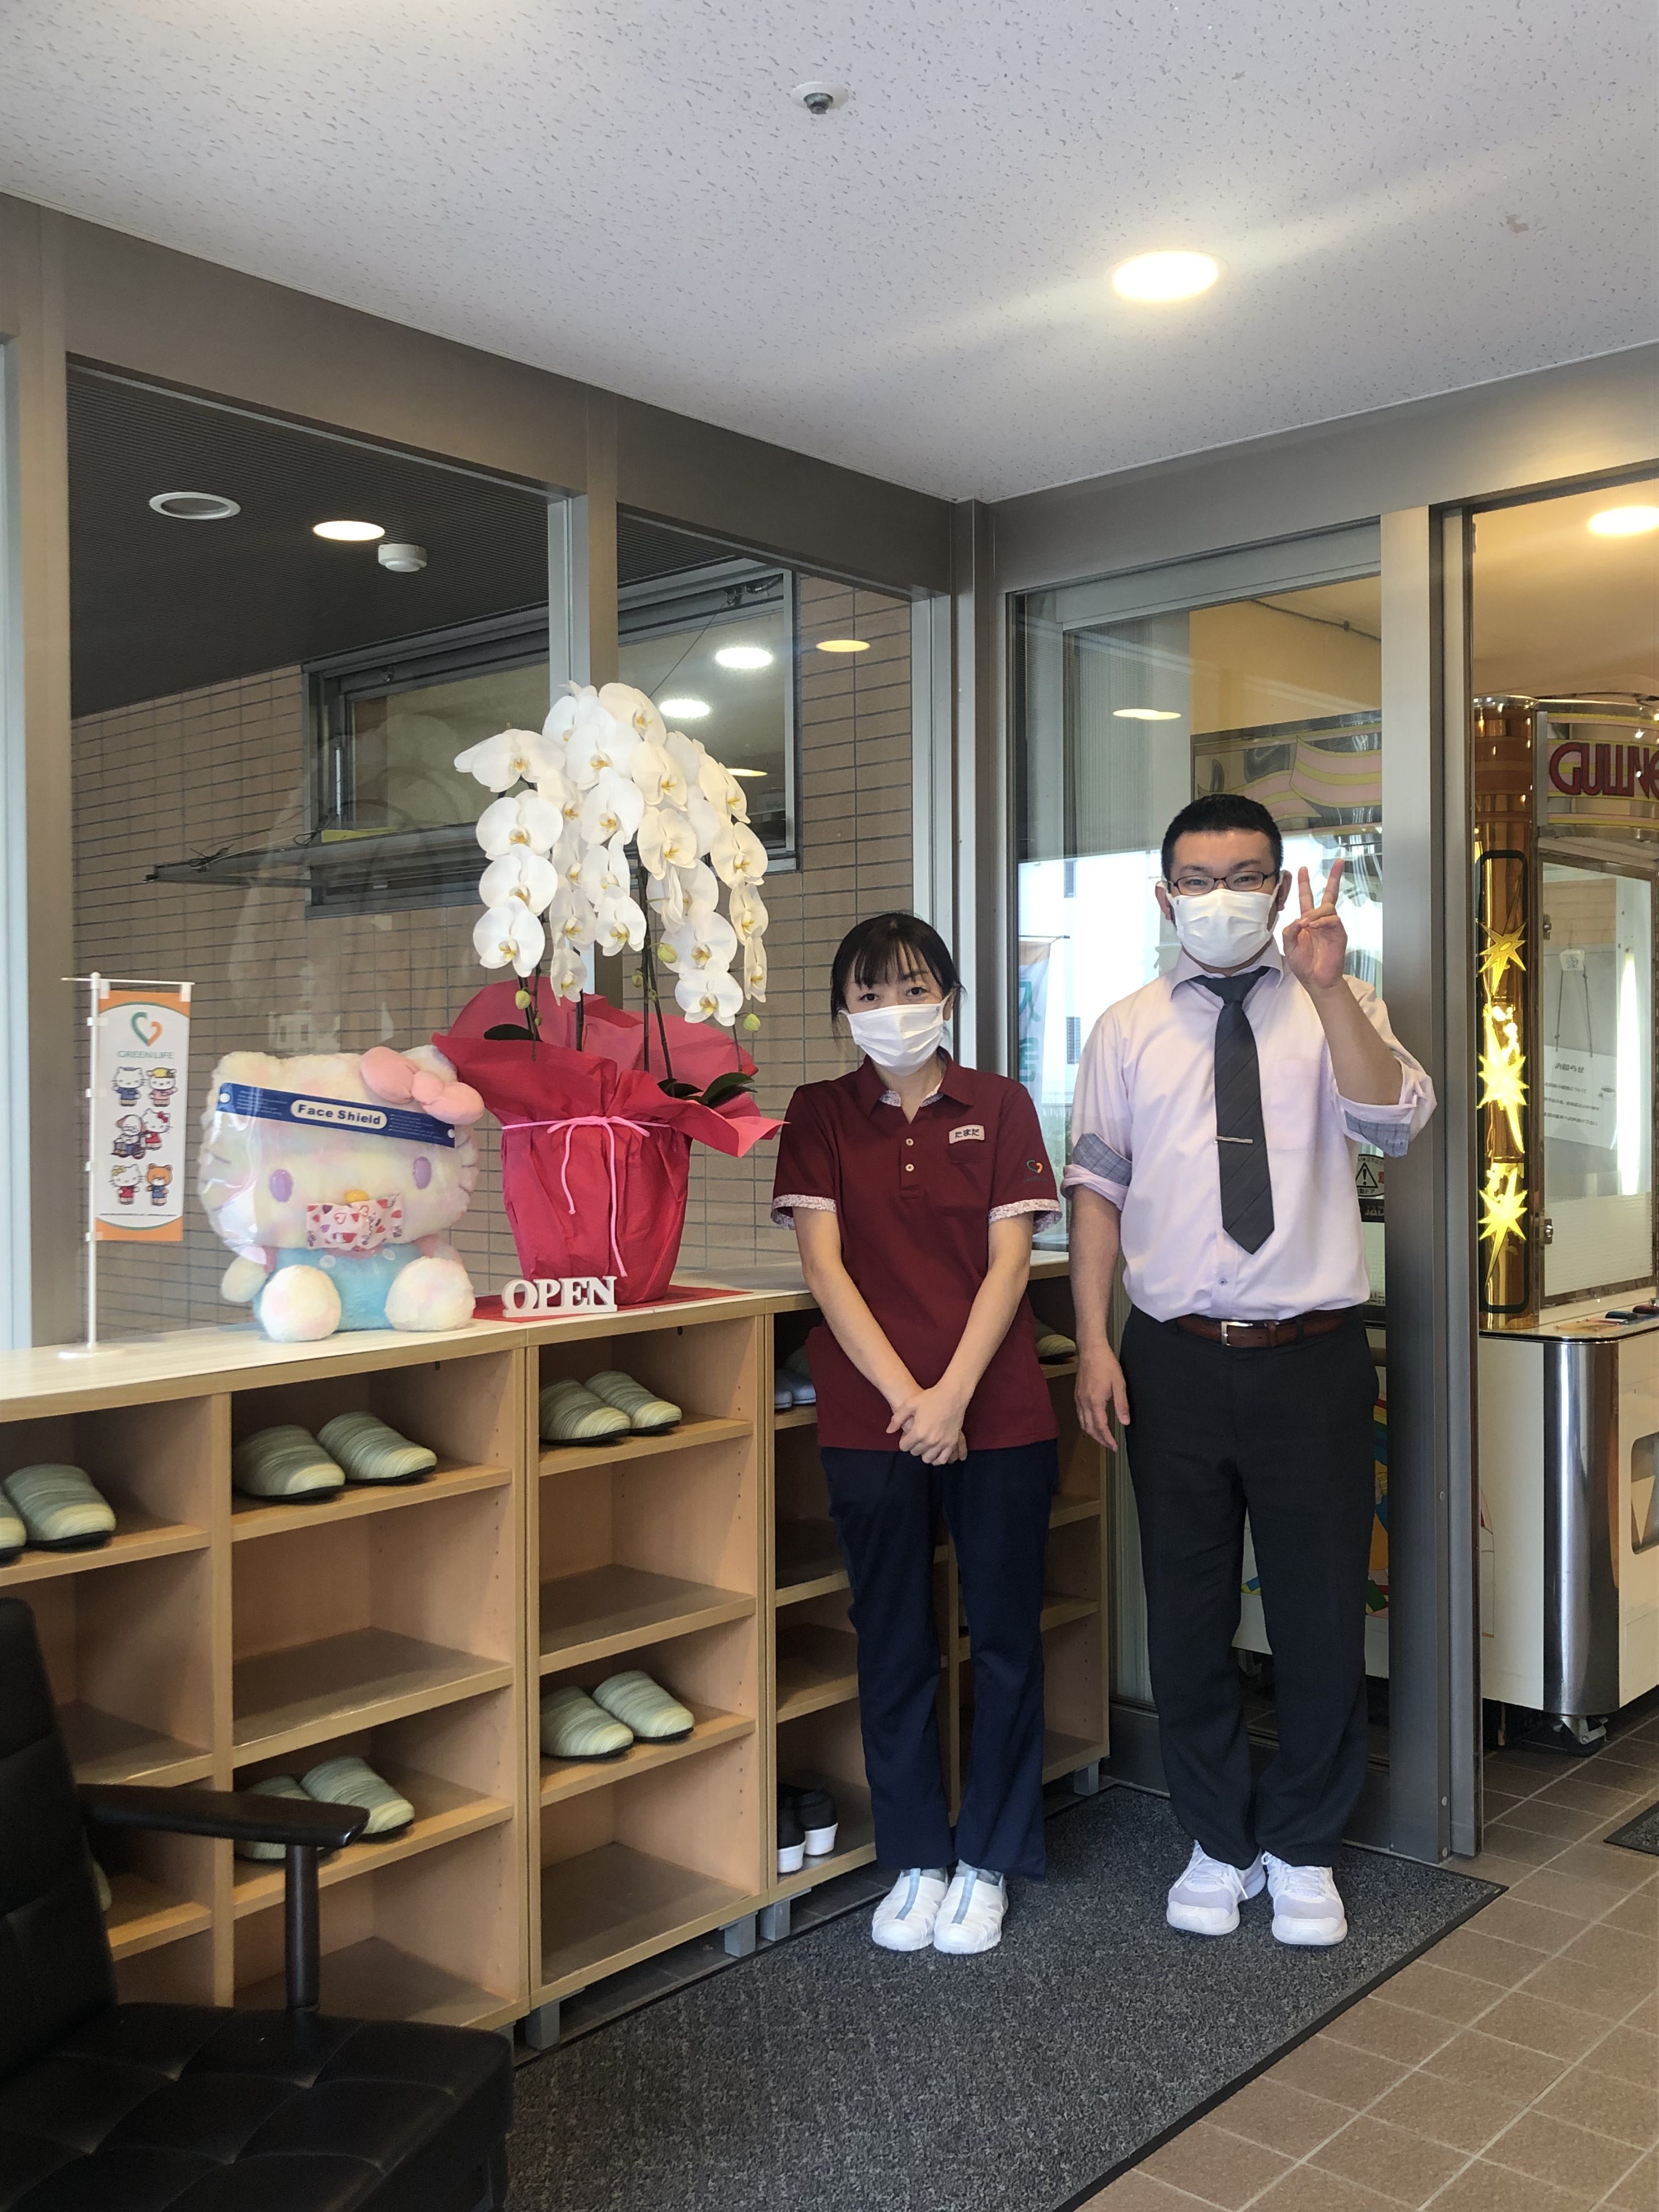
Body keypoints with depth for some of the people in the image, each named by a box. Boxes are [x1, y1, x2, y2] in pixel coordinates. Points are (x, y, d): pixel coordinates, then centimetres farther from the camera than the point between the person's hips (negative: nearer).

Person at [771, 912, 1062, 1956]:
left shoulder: (999, 1106, 4)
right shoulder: (821, 1113, 5)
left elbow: (1009, 1259, -2)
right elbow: (823, 1261, -2)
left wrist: (953, 1393, -12)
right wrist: (905, 1394, -11)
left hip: (998, 1413, 0)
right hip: (871, 1420, 0)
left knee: (1006, 1640, 7)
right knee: (895, 1647, 9)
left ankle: (988, 1864, 23)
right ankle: (916, 1863, 24)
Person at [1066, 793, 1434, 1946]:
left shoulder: (1338, 1010, 2)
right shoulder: (1128, 1029, 6)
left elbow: (1394, 1122, -17)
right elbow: (1097, 1187, 4)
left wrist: (1325, 983, -27)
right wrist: (1093, 1342, -3)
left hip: (1312, 1360, -1)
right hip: (1175, 1362, 1)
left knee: (1322, 1616, 9)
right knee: (1189, 1619, 12)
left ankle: (1302, 1848, 31)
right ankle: (1219, 1842, 33)